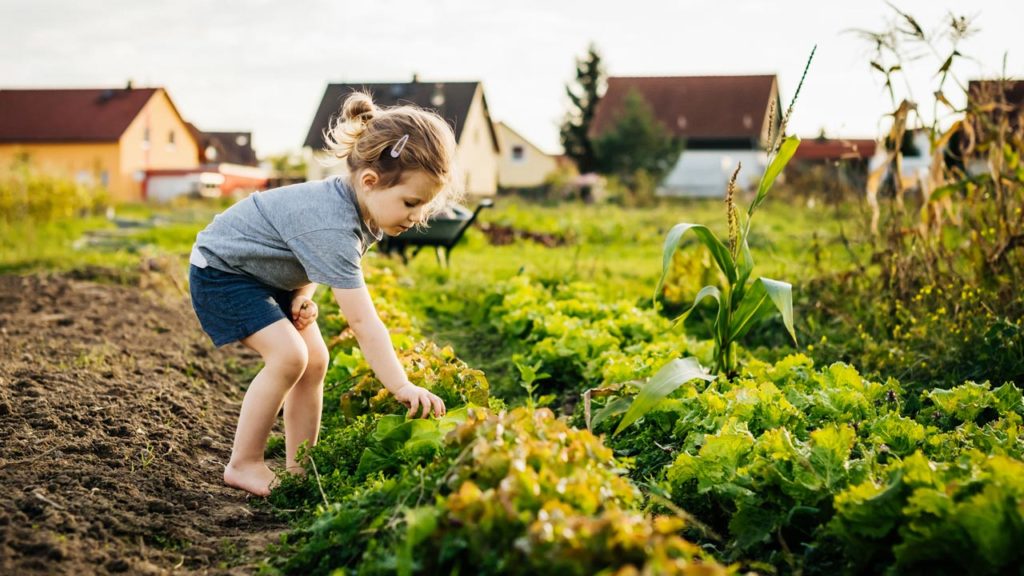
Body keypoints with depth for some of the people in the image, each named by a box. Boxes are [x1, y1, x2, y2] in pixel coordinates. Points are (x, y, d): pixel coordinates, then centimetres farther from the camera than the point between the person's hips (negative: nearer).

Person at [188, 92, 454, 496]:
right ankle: (243, 465, -7)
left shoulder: (362, 204, -11)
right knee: (288, 356, -21)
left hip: (270, 273, 9)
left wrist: (304, 292, -9)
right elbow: (362, 320, -41)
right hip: (221, 269, -9)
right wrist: (402, 388, -42)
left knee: (315, 360, 2)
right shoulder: (334, 228, -38)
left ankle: (298, 467, 11)